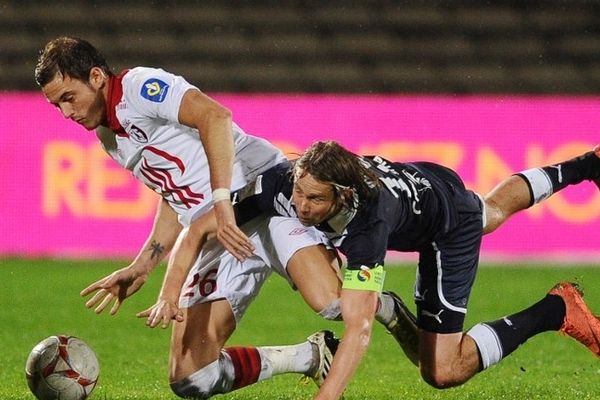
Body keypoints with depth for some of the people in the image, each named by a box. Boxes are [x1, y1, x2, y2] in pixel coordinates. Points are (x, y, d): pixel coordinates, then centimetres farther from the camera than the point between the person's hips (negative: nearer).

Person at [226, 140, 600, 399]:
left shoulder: (366, 222, -48)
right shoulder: (281, 183, -35)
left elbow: (359, 328, -53)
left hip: (452, 228, -6)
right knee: (494, 210, 40)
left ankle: (556, 310, 7)